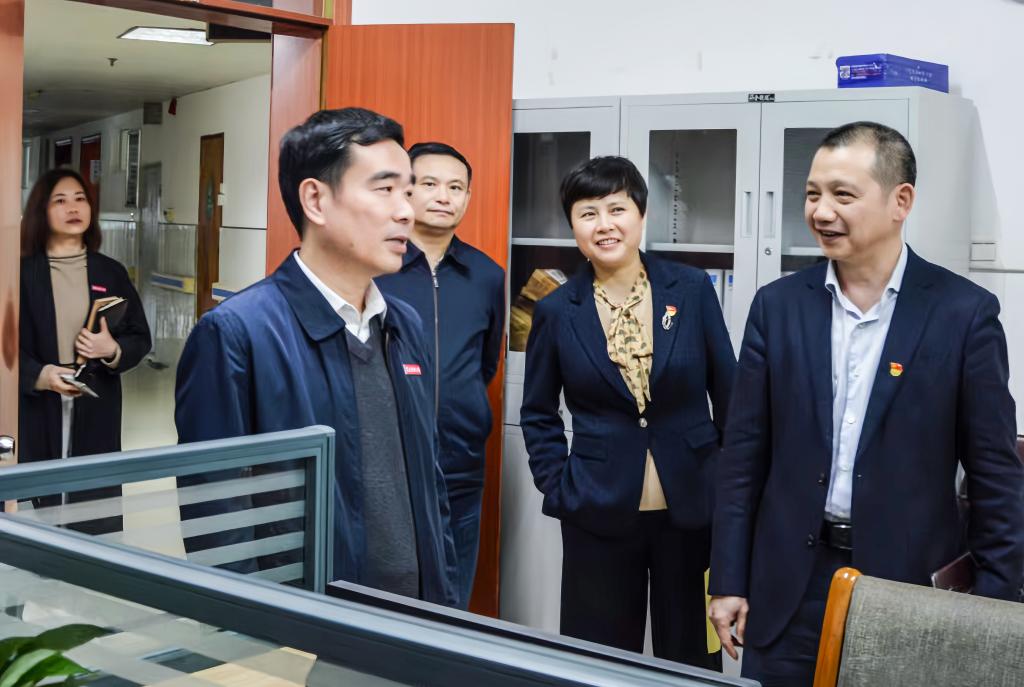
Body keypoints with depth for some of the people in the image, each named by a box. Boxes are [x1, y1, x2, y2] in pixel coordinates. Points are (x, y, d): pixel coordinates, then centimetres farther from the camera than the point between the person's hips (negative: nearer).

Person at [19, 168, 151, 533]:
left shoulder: (111, 273, 8)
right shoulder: (22, 272, 0)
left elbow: (141, 338, 11)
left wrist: (113, 350, -10)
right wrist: (39, 375, -19)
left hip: (96, 412, 2)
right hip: (36, 411, -2)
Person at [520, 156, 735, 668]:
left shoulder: (693, 290, -3)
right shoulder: (556, 311, -2)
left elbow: (728, 395, 4)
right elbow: (538, 413, 9)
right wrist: (557, 489, 0)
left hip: (691, 505, 0)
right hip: (599, 513, 0)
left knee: (692, 655, 12)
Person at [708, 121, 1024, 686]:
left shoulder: (965, 313, -5)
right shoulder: (778, 305, 2)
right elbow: (743, 456, 4)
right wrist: (729, 581, 2)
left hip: (912, 588, -2)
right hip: (788, 586, 2)